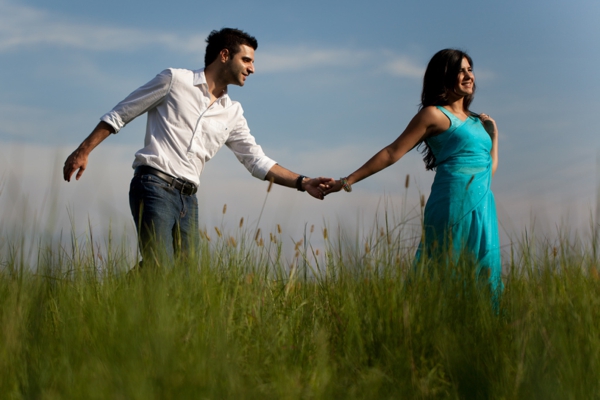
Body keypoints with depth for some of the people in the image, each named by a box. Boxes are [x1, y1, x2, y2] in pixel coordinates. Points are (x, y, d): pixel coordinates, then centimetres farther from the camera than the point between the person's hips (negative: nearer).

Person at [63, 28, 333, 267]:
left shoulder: (232, 114, 18)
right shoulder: (175, 80, 2)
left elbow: (258, 161, 19)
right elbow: (120, 114, 6)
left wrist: (302, 183, 7)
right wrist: (84, 151, 0)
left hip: (188, 199, 7)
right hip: (154, 186, -7)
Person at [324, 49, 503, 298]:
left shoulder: (476, 121, 21)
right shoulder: (434, 114, 1)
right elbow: (393, 153, 0)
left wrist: (493, 135, 13)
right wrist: (347, 181, -3)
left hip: (482, 209, 7)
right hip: (453, 205, -7)